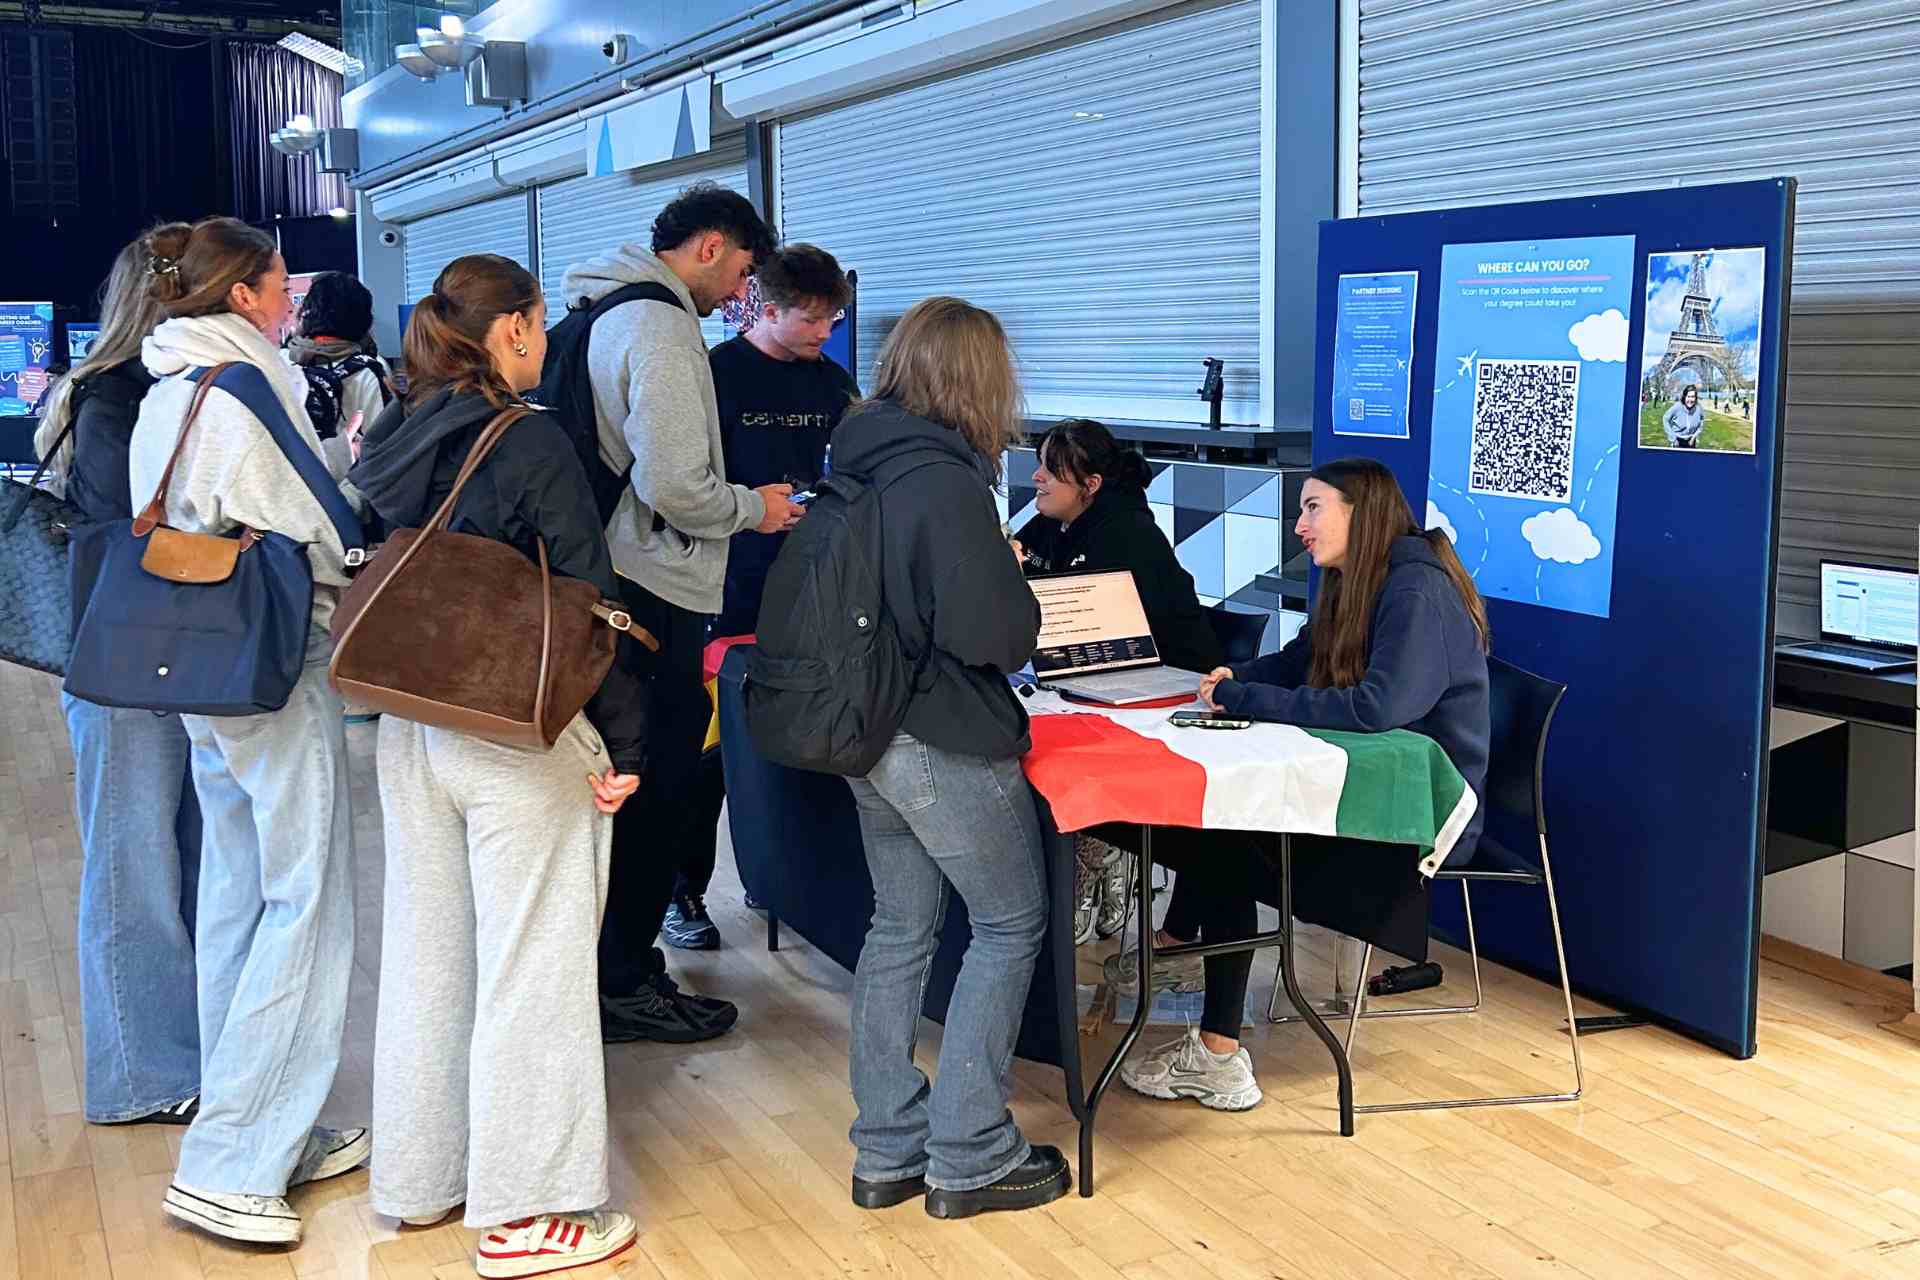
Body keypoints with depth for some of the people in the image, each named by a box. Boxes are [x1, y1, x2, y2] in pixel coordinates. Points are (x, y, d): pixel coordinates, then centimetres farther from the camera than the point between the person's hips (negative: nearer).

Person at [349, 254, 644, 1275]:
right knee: (529, 966, 1)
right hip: (520, 737, -8)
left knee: (425, 950, 17)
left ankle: (418, 1178, 31)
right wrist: (624, 744, -11)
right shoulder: (529, 442, -14)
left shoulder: (390, 443, 7)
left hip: (409, 726, 8)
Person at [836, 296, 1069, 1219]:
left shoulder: (857, 466, 6)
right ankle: (970, 1159, 11)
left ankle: (887, 1152, 23)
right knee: (1010, 926, 7)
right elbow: (990, 633, -23)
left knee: (900, 927, 16)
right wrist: (1020, 589, -2)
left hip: (869, 734, 8)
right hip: (947, 744, -8)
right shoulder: (947, 482, -20)